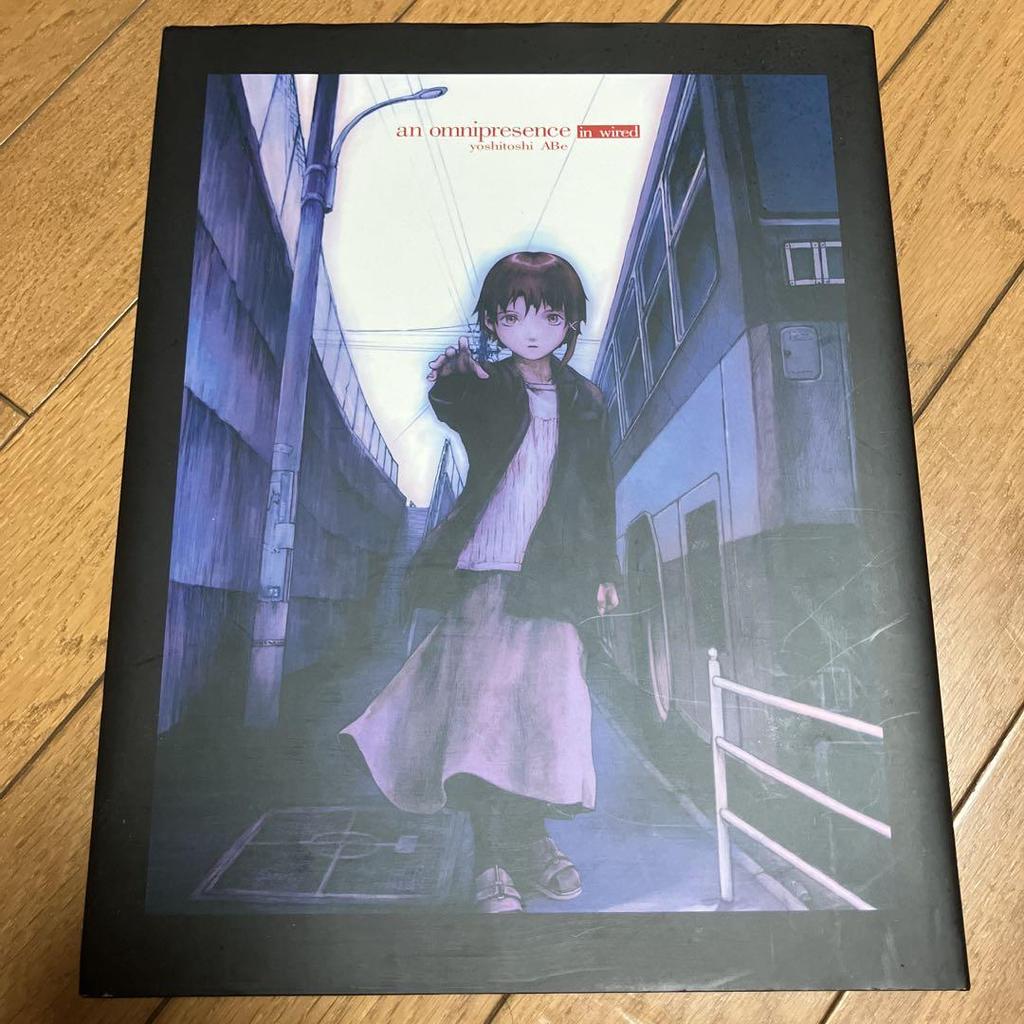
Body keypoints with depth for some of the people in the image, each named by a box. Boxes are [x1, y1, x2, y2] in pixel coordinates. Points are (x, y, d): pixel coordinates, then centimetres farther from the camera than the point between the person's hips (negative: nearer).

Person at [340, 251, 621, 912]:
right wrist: (451, 381, -40)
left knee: (549, 707, 2)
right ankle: (493, 860, 6)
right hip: (481, 569, -2)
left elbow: (598, 493, 14)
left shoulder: (586, 400, 12)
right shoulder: (485, 388, 6)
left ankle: (527, 843, 19)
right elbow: (450, 404, -17)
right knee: (482, 702, -5)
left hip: (551, 579, 2)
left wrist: (604, 571, 11)